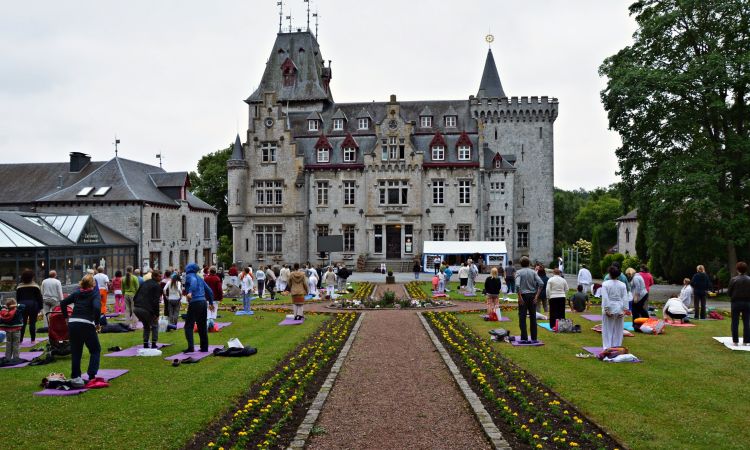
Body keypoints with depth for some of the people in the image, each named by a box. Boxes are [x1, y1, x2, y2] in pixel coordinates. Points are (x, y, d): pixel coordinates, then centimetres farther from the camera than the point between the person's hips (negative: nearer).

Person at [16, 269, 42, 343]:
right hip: (33, 305, -2)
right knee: (32, 323, 2)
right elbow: (39, 297, -3)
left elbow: (17, 298, 11)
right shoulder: (35, 286, -3)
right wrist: (40, 307, 3)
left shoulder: (19, 287, 6)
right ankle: (33, 339, 4)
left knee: (22, 323, 7)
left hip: (22, 305, 2)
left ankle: (20, 339, 4)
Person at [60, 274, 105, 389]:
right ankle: (92, 377, -1)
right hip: (87, 325, -5)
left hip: (72, 324, 5)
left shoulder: (77, 293, 14)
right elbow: (97, 308, -19)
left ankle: (75, 377, 17)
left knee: (75, 351, 15)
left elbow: (63, 303, 14)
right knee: (95, 350, 9)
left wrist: (66, 317, 18)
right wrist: (97, 322, -8)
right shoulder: (95, 294, -2)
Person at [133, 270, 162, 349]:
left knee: (146, 325, 25)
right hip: (146, 309, -7)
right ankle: (153, 344, 9)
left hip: (136, 308, 7)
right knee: (154, 325, 15)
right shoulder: (156, 286, -4)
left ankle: (145, 344, 20)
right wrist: (157, 314, -7)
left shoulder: (145, 283, 20)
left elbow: (135, 296, 21)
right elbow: (155, 301, -11)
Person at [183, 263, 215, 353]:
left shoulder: (189, 276, 1)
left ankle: (190, 347, -12)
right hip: (203, 302, 7)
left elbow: (193, 281, -24)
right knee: (202, 326, 13)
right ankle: (204, 347, 15)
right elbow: (209, 290, 23)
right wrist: (211, 303, 32)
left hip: (194, 303, -7)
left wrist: (190, 292, -39)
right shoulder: (200, 278, 20)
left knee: (188, 326, -2)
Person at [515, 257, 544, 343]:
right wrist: (536, 295, -4)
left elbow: (517, 285, -19)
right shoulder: (533, 272, 6)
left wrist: (519, 297, -14)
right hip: (532, 296, 3)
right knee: (533, 317, 9)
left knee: (522, 318, 2)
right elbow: (541, 283, -6)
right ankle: (534, 338, 11)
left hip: (523, 296, -3)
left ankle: (524, 338, 0)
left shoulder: (519, 272, -3)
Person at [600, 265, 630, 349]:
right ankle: (617, 347, 19)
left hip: (609, 309, -3)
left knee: (608, 330, 5)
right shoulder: (623, 285, 0)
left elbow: (605, 298, -14)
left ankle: (607, 348, 5)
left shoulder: (605, 284, -9)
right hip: (619, 309, 3)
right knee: (618, 330, 12)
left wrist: (606, 309, -12)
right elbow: (625, 298, -2)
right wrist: (625, 310, -1)